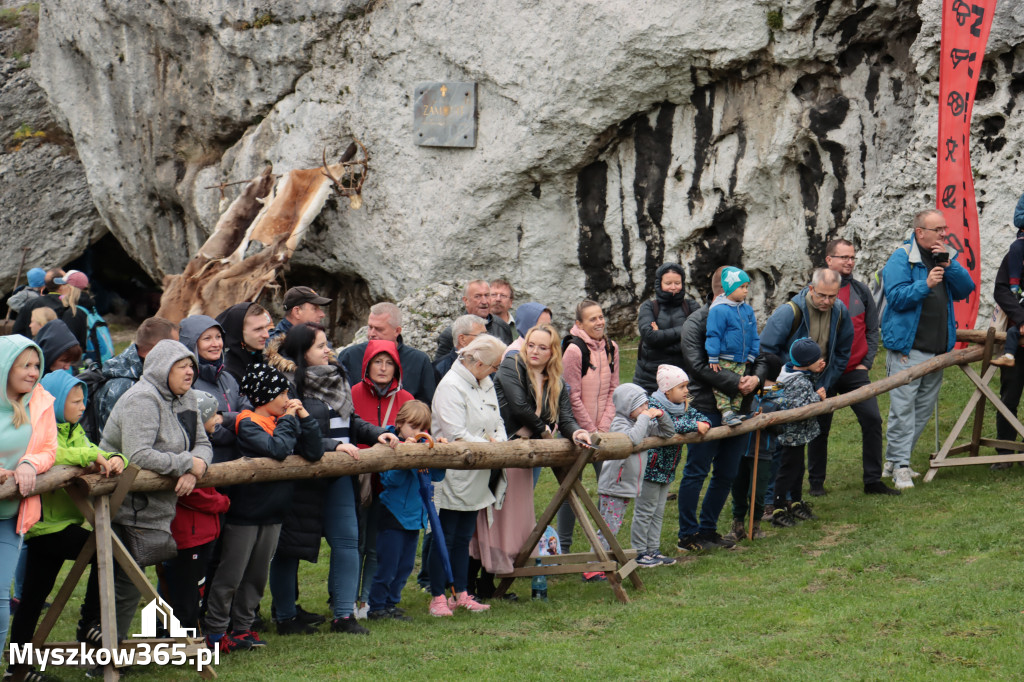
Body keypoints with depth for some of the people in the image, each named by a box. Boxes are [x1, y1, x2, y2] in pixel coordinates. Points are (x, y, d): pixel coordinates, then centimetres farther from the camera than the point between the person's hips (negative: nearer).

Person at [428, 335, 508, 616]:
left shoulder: (486, 385, 12)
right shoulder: (450, 387, -16)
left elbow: (498, 422, 16)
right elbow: (457, 435, -21)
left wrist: (498, 440, -5)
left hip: (475, 478, 8)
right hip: (452, 475, -8)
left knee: (464, 538, 14)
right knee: (444, 538, -2)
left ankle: (461, 594, 21)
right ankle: (438, 597, 4)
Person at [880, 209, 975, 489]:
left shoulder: (946, 256, 13)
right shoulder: (901, 259, -6)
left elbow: (965, 289, 4)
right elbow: (896, 297, -14)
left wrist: (949, 266, -10)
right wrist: (925, 284, -25)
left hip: (938, 348, 7)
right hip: (907, 349, -7)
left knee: (924, 408, 11)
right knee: (902, 408, -9)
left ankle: (894, 460, 20)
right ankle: (900, 466, -4)